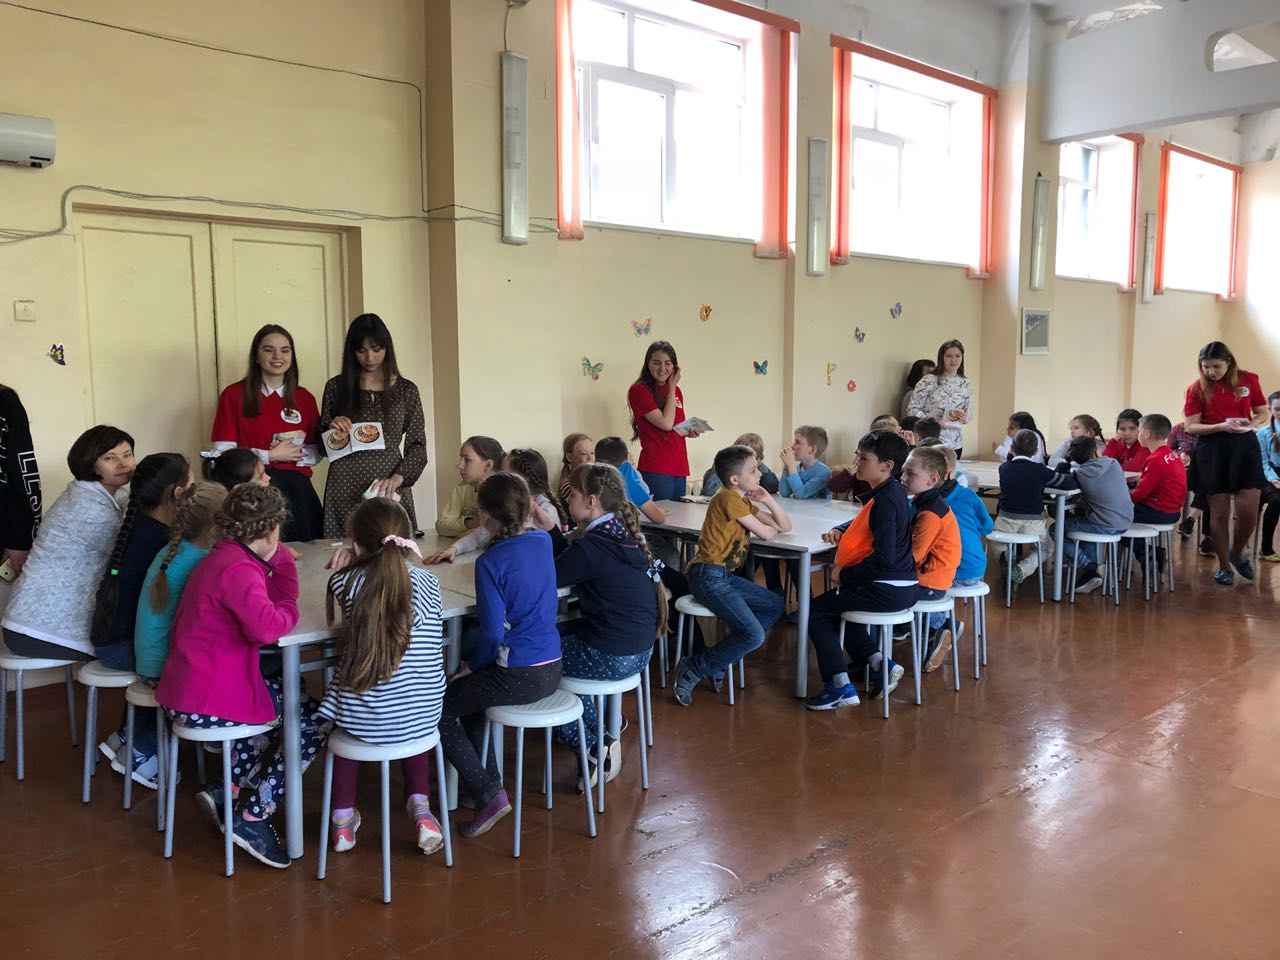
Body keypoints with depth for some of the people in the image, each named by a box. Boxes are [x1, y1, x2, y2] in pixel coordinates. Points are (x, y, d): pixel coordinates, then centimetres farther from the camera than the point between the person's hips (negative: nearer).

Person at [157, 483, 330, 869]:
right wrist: (288, 611, -15)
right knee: (318, 719, 1)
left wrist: (278, 557, 1)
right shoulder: (237, 569, -21)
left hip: (187, 692, 10)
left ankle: (227, 790, 21)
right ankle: (253, 816, 3)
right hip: (209, 702, -10)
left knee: (293, 701, 28)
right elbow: (266, 627, -36)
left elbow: (282, 596, 14)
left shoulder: (224, 558, 12)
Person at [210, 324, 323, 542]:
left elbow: (315, 453, 12)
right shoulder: (234, 395, 0)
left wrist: (296, 453, -8)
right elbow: (222, 453, -5)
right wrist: (270, 456, -11)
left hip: (297, 489, 3)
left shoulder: (304, 398, 10)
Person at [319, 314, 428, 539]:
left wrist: (398, 478, -12)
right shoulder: (336, 387, 6)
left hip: (389, 488, 0)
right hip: (345, 490, 0)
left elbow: (417, 446, 4)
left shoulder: (406, 390, 5)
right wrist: (332, 429, -7)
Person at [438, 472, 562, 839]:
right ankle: (489, 781, 29)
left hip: (518, 677, -8)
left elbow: (493, 632, -17)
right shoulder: (543, 542, 1)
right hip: (551, 669, 8)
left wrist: (472, 665, -3)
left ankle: (489, 795, 6)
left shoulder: (491, 562, -18)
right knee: (467, 692, 29)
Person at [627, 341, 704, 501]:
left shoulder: (675, 390, 14)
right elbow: (666, 424, -16)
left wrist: (689, 431, 4)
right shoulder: (639, 390, -7)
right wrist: (672, 388, -7)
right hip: (655, 468, -7)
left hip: (679, 466, 7)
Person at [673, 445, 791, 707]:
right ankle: (693, 669, -4)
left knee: (776, 606, 17)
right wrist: (772, 527, 13)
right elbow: (766, 534, -9)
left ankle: (723, 657, 11)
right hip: (709, 576, -10)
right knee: (754, 635, -17)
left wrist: (768, 499, 3)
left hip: (725, 576, 10)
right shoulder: (729, 498, -12)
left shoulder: (743, 501, 18)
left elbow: (785, 526, 17)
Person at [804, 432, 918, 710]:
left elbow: (884, 558, -27)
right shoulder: (893, 493, 10)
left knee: (817, 611, 1)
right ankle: (878, 662, 16)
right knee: (836, 606, 27)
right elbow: (864, 523, 30)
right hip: (904, 587, 10)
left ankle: (839, 686, -3)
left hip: (886, 591, -10)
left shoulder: (885, 501, -20)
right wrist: (841, 531, 10)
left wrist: (845, 575, -15)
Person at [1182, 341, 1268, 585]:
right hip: (1212, 450, -1)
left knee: (1248, 512, -5)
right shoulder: (1197, 389, -1)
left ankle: (1238, 552, 24)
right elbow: (1190, 427, -4)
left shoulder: (1248, 380, 3)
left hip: (1245, 447, 1)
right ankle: (1224, 567, 17)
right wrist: (1222, 426, -18)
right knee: (1219, 513, 3)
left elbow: (1262, 413, 11)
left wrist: (1252, 424, -12)